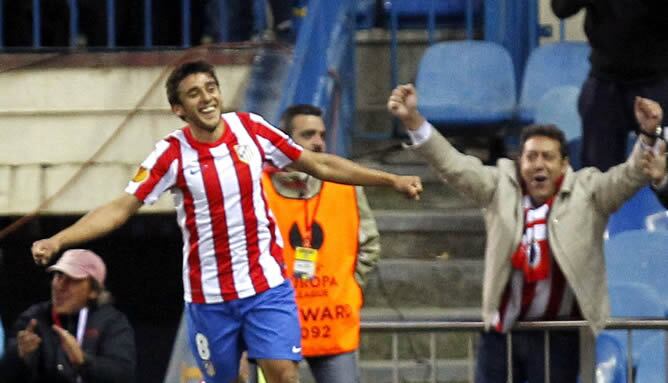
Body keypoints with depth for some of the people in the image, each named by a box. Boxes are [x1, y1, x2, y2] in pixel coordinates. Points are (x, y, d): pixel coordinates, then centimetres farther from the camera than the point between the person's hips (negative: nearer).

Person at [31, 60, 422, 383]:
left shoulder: (250, 128, -3)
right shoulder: (173, 154, -10)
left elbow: (321, 164, 5)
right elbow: (121, 209, -12)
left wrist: (392, 180, 3)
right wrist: (57, 241, -24)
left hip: (268, 285, 1)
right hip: (209, 295, -1)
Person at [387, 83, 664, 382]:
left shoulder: (587, 192, 0)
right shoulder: (501, 186, 4)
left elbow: (629, 177, -12)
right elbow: (453, 164, -2)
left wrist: (648, 136, -31)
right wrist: (413, 121, -14)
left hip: (558, 335, -2)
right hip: (502, 327, 2)